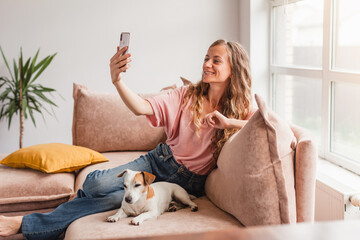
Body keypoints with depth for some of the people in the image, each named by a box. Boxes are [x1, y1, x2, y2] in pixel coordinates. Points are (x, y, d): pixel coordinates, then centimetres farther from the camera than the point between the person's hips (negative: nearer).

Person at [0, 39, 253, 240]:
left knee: (115, 197, -21)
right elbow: (142, 108, -14)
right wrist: (118, 81, -32)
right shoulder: (186, 95, -1)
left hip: (189, 181, -2)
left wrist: (229, 122, -27)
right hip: (160, 160, 3)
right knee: (97, 183, -24)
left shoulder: (239, 108, -3)